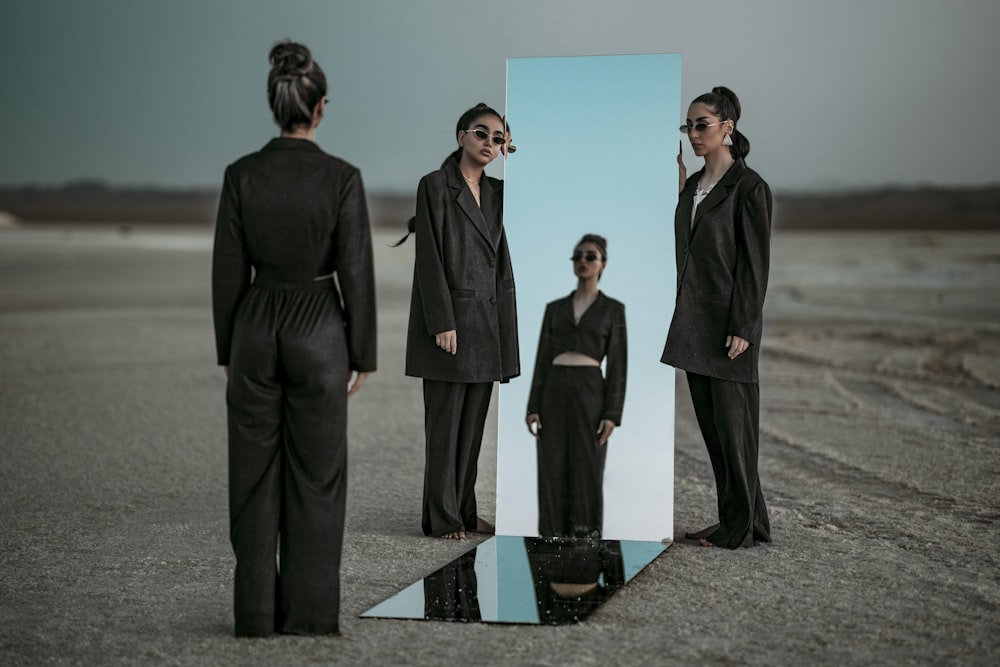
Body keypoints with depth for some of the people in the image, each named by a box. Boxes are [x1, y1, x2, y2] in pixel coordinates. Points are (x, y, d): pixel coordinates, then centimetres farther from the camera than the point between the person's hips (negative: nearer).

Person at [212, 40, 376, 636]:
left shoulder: (242, 175, -4)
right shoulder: (342, 178, -10)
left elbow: (228, 271, 1)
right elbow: (356, 272, -8)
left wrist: (228, 350, 11)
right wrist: (363, 355, 1)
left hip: (255, 330, 2)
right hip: (319, 333, -2)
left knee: (255, 475, 9)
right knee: (316, 476, 7)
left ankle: (256, 612, 14)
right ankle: (309, 610, 12)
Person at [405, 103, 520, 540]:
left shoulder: (497, 193, 14)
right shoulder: (435, 186, -5)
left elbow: (502, 264, 15)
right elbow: (430, 258, -11)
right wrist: (442, 322, -17)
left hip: (486, 321, 6)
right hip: (450, 318, -6)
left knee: (473, 422, 10)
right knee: (445, 421, -1)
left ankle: (465, 511, 18)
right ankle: (443, 517, 7)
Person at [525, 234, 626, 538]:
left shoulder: (613, 309, 4)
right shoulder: (554, 308, 12)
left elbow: (617, 365, -1)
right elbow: (543, 358, 10)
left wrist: (612, 413, -10)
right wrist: (533, 407, 2)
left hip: (590, 392, -3)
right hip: (554, 392, 3)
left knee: (587, 473, -2)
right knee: (553, 471, 1)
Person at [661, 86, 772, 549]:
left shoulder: (748, 186, -9)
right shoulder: (692, 185, 14)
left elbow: (755, 261, -13)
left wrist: (743, 327, -18)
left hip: (727, 320, -8)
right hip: (694, 321, 8)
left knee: (731, 420, -4)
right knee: (710, 422, 10)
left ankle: (741, 525, 5)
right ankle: (741, 520, 18)